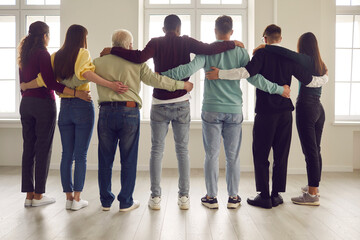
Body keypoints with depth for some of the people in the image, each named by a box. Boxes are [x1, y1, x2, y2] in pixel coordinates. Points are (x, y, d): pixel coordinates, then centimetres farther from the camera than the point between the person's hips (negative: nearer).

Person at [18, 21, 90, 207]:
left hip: (26, 103, 8)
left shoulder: (24, 55, 13)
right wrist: (76, 93, -25)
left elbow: (22, 82, 18)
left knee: (28, 148, 9)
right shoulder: (42, 54, -10)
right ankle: (38, 196, 7)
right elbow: (50, 82, -20)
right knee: (43, 149, 0)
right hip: (43, 103, -8)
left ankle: (29, 195, 16)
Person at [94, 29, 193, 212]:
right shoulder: (136, 62, 2)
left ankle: (106, 201, 21)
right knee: (128, 159, 7)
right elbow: (155, 80, -3)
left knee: (105, 159, 12)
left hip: (106, 112, 2)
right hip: (129, 112, -2)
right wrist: (182, 85, 4)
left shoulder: (98, 62, 9)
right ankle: (126, 202, 15)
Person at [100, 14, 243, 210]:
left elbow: (140, 57, -17)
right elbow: (209, 49, -10)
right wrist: (232, 44, 5)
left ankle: (155, 197, 9)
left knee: (156, 151, 7)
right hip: (181, 104, 1)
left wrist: (112, 51, -8)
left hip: (159, 104, 0)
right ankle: (184, 197, 12)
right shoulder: (186, 42, 2)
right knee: (182, 151, 9)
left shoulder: (156, 43, 0)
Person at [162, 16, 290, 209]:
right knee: (233, 156, 9)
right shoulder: (240, 52, 2)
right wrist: (279, 89, 8)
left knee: (211, 155, 6)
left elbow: (190, 69, -15)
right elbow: (254, 78, -2)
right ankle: (233, 197, 18)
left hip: (212, 110, -1)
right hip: (234, 110, 2)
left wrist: (163, 75, -11)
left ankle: (211, 197, 14)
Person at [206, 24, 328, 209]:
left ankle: (264, 196, 6)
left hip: (265, 112, -4)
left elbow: (247, 72, -23)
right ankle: (276, 194, 18)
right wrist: (325, 78, 30)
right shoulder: (290, 57, 7)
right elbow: (309, 81, 9)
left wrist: (219, 74, -21)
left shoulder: (262, 54, -6)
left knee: (261, 154, 4)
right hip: (285, 112, 5)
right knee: (281, 154, 11)